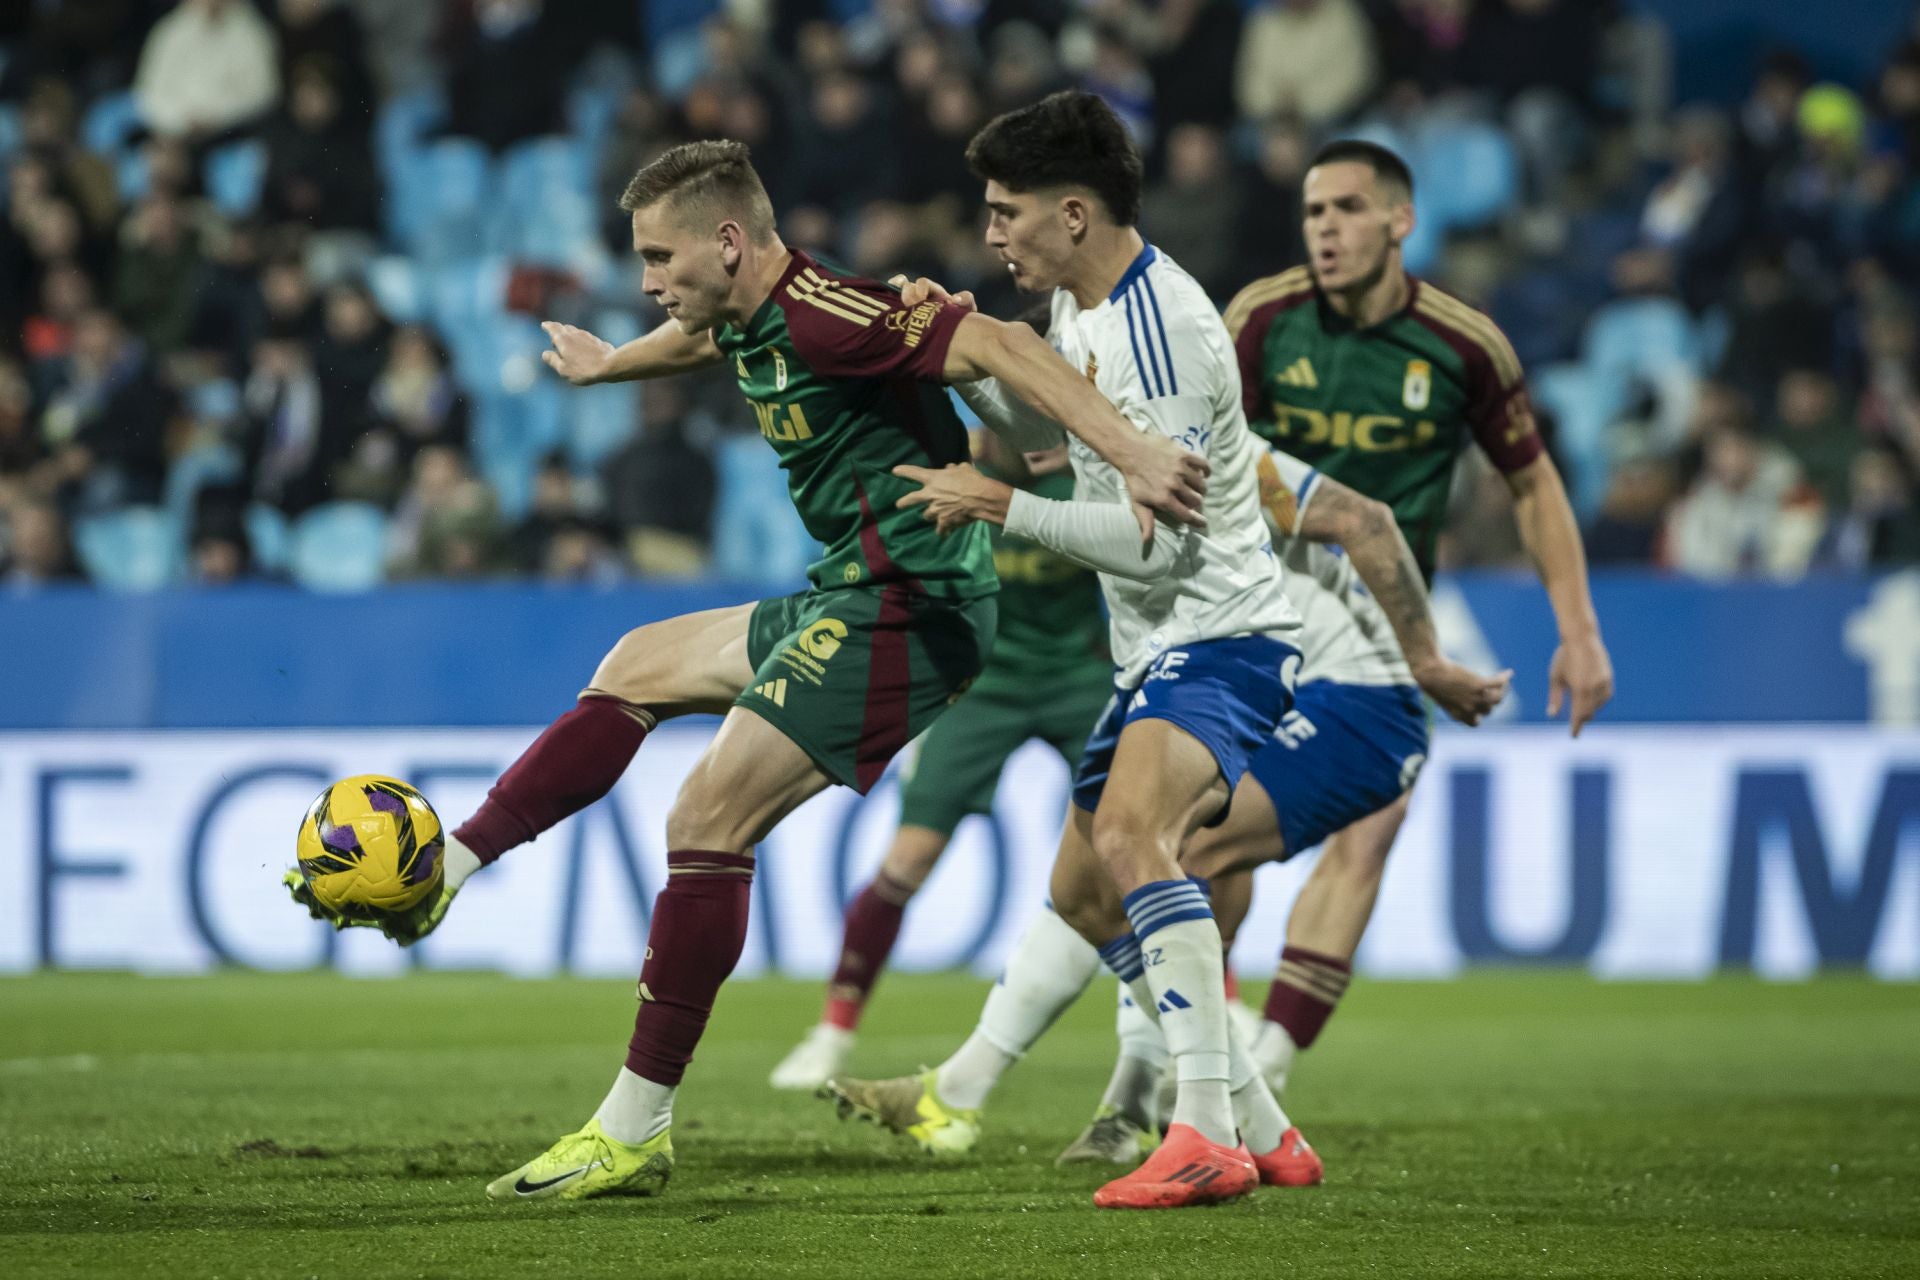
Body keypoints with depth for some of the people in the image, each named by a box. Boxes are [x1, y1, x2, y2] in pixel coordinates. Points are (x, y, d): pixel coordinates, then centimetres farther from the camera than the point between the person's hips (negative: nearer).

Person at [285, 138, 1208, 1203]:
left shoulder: (821, 314, -20)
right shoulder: (744, 321, 10)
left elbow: (994, 345, -29)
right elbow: (701, 340, 36)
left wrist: (1131, 455, -40)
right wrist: (609, 363, 57)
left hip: (902, 611, -10)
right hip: (844, 599, 10)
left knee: (709, 819, -14)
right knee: (637, 669, 22)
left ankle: (634, 1133, -11)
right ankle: (440, 875, 26)